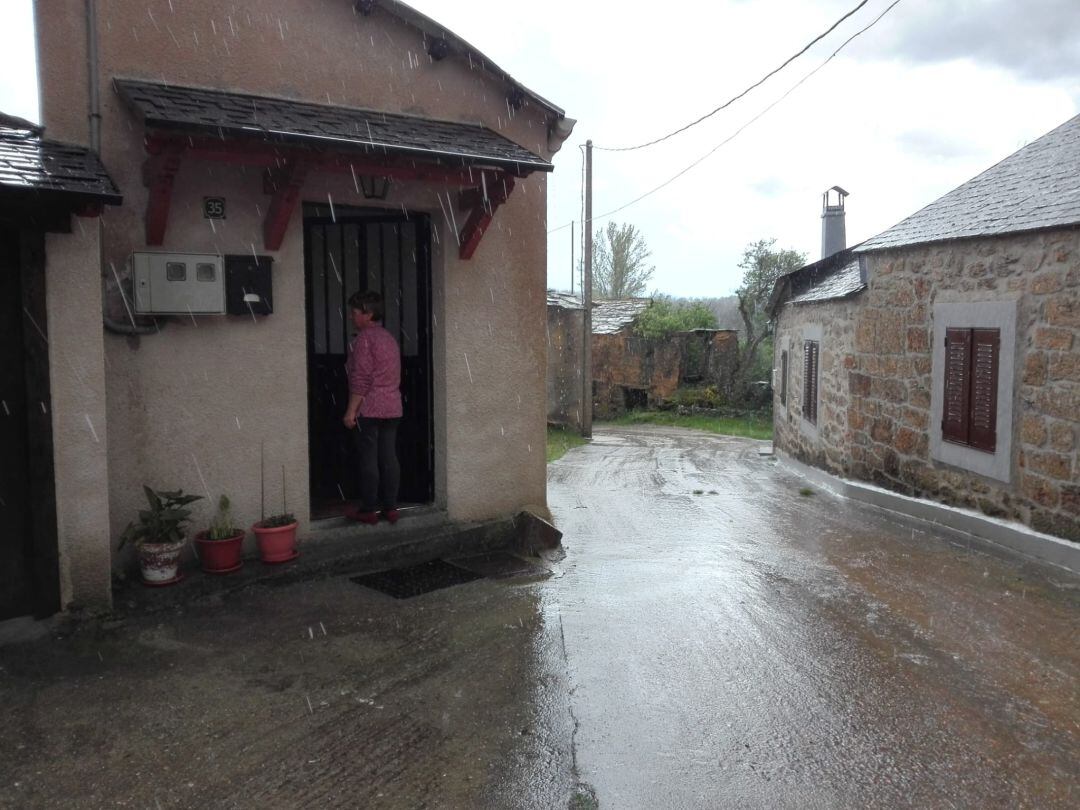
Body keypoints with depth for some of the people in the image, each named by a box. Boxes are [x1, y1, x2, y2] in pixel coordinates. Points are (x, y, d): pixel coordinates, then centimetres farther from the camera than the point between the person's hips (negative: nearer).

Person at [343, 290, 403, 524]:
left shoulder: (364, 338, -10)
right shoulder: (389, 338, 15)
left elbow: (361, 379, -16)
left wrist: (351, 410, -15)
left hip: (369, 409, -8)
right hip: (392, 407, 8)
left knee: (368, 459, -2)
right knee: (389, 458, 7)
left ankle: (369, 510, 4)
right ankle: (390, 508, 10)